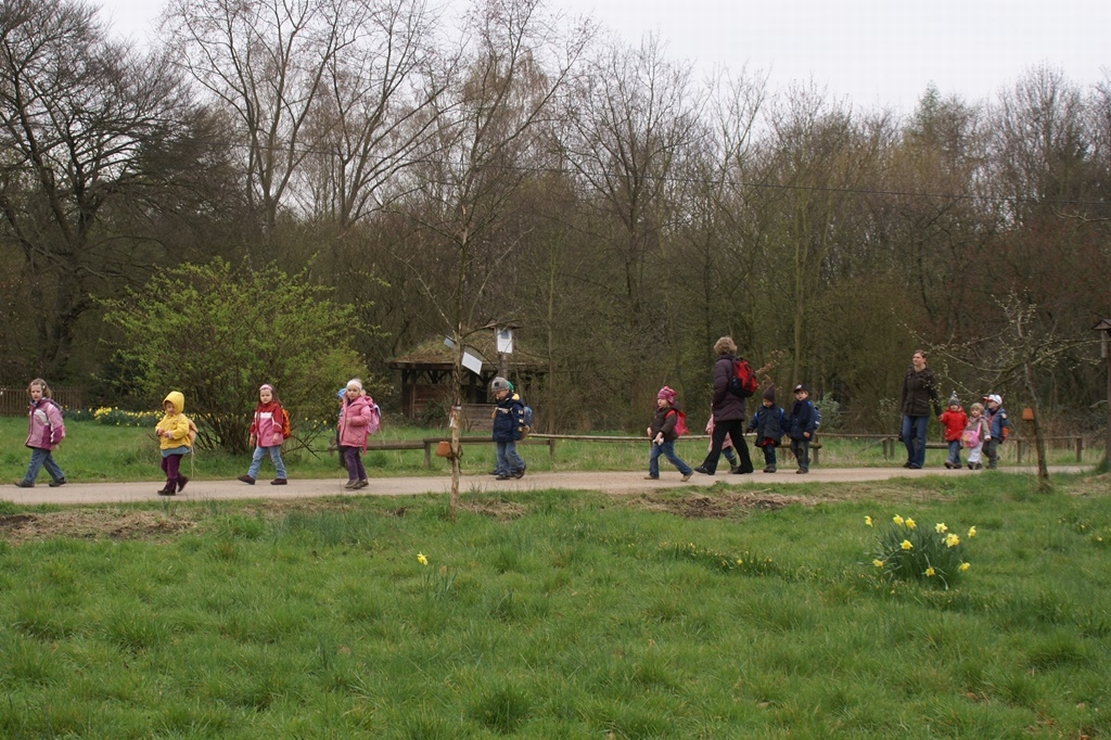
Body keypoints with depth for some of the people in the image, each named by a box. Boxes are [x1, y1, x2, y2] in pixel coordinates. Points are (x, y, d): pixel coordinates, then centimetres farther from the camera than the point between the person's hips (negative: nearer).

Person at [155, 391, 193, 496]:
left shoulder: (181, 418, -13)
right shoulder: (166, 418, 14)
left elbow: (183, 430, -26)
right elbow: (159, 425, 18)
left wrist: (171, 434, -31)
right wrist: (158, 430, -6)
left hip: (176, 447, -10)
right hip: (166, 448, 10)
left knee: (172, 468, -7)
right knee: (165, 466, 18)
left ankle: (169, 489, -2)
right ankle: (181, 480, 30)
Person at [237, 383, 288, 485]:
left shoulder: (275, 407, -9)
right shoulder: (259, 408, 15)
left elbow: (277, 421, -19)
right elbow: (255, 422, 21)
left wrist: (276, 434, -28)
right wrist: (252, 435, 24)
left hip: (272, 439, -8)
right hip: (261, 439, 8)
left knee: (275, 458, -2)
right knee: (256, 457, 4)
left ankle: (281, 477, 6)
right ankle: (251, 476, 4)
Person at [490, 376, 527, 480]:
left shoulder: (514, 404, -14)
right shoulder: (500, 403, 13)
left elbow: (519, 421, -15)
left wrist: (516, 436, -18)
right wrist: (495, 434, 25)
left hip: (509, 436, -8)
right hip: (500, 436, 8)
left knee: (510, 453, -9)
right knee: (500, 454, 6)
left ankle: (520, 467, 13)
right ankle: (504, 472, 11)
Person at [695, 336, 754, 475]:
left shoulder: (721, 364, -10)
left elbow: (720, 385, -21)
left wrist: (714, 402, -8)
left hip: (725, 409, -8)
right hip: (737, 408, 8)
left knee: (717, 438, -9)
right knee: (737, 437, 13)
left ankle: (709, 466, -12)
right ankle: (746, 465, 14)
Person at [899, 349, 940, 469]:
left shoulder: (928, 374, -6)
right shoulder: (909, 372, 7)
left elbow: (933, 394, -2)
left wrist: (938, 412, 0)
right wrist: (902, 406, 15)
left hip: (922, 410, -5)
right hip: (909, 409, 5)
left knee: (920, 437, 0)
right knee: (905, 434, 1)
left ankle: (917, 463, 8)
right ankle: (911, 458, 19)